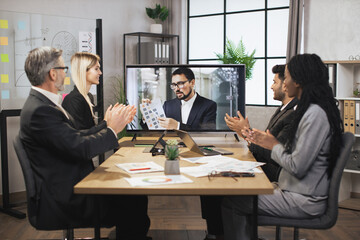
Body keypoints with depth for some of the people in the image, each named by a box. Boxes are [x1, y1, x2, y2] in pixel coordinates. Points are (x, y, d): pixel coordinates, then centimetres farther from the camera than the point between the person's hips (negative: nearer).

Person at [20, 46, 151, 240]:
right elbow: (80, 149, -24)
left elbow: (77, 137, 11)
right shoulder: (39, 111, -21)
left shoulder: (42, 103, 11)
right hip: (63, 202, -10)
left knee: (135, 196, 4)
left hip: (72, 188, 10)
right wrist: (112, 129, -10)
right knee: (134, 205, -12)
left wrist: (106, 124, 8)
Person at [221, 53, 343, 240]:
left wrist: (274, 145, -8)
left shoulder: (315, 114, -22)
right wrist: (264, 140, 8)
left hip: (304, 202, -9)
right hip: (294, 189, 9)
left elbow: (297, 167, -24)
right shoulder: (309, 109, 10)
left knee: (230, 201, -7)